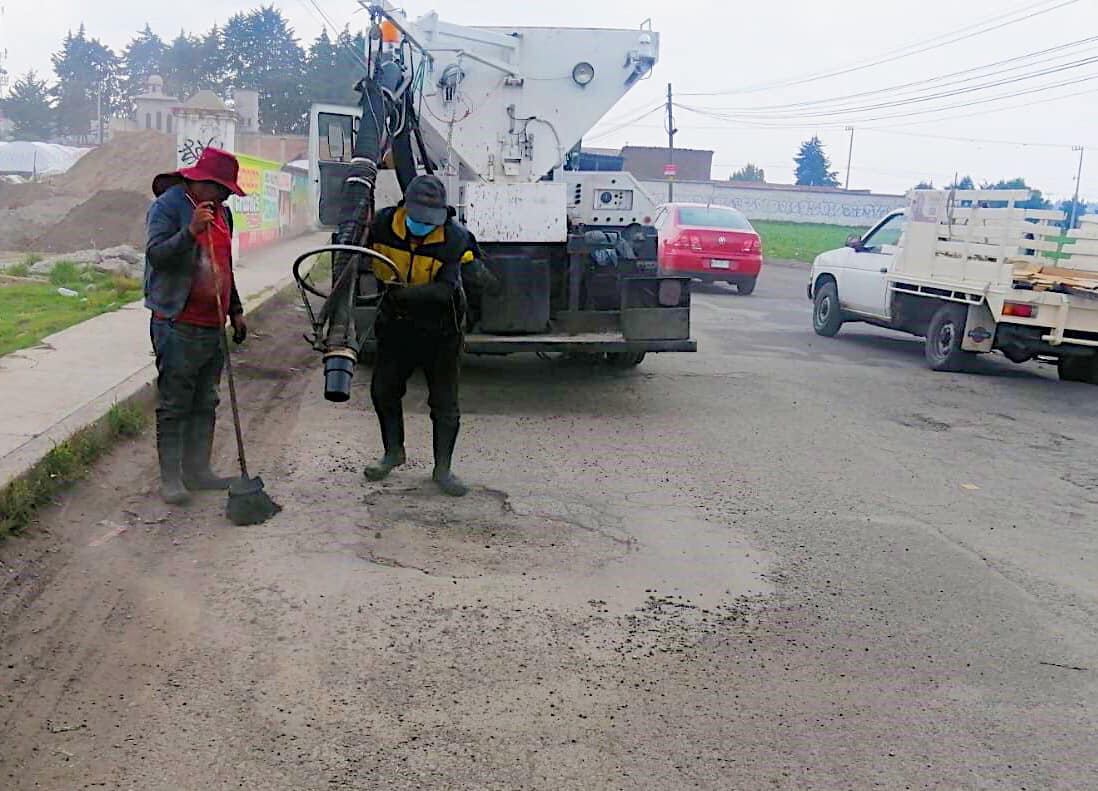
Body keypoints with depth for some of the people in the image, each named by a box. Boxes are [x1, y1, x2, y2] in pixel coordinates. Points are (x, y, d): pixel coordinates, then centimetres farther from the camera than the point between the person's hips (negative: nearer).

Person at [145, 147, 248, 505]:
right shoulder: (167, 206, -8)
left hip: (214, 327, 8)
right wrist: (190, 231, -33)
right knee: (174, 405, -2)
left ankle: (198, 471, 22)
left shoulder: (221, 212, 16)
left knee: (205, 404, 12)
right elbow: (155, 254, -20)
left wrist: (235, 311, 24)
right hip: (178, 326, -8)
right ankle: (171, 479, 4)